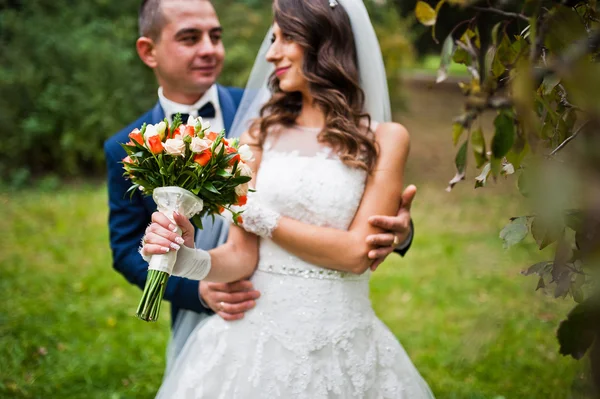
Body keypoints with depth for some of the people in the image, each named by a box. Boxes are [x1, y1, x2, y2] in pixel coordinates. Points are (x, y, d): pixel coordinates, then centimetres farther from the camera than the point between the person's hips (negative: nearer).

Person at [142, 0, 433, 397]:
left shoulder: (384, 140, -5)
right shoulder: (263, 135, 1)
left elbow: (356, 253, -12)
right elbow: (242, 255, -3)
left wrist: (258, 216, -11)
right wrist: (191, 259, -22)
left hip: (341, 345, -1)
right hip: (257, 338, 2)